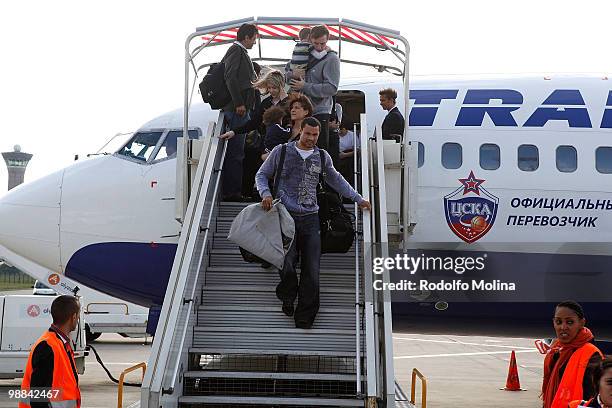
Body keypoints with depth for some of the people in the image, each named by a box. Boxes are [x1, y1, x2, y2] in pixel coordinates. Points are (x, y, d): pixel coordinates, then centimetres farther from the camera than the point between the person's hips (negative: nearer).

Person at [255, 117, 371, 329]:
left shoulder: (322, 157, 13)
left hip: (310, 218, 3)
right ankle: (288, 296, 14)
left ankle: (304, 323, 3)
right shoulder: (281, 151, 4)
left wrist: (358, 198, 26)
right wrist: (265, 193, -9)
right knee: (286, 264, -20)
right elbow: (261, 175, 11)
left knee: (312, 272, -4)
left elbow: (336, 180, 28)